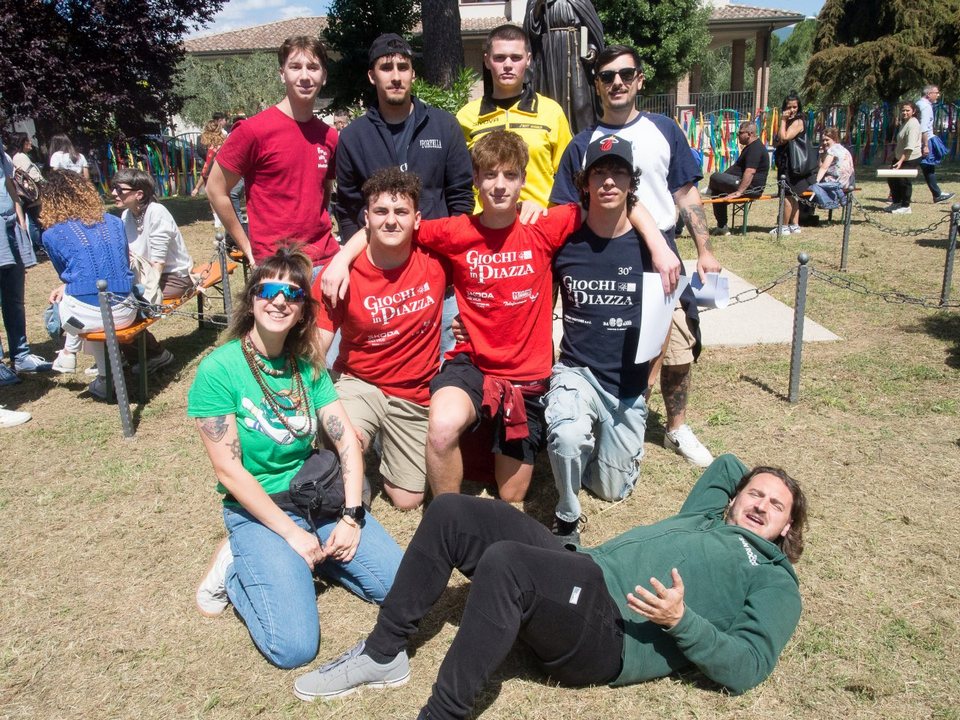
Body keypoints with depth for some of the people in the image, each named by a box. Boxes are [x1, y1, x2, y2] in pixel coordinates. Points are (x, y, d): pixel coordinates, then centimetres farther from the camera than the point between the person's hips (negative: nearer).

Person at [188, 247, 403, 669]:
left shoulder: (307, 365, 3)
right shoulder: (219, 370, -13)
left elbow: (346, 439, 0)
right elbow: (229, 469, -15)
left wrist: (350, 516, -11)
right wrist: (292, 533, -15)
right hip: (257, 510, -5)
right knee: (294, 646, -19)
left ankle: (302, 559, 13)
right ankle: (235, 567, 7)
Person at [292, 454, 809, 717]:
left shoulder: (775, 582, 13)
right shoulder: (704, 517, 31)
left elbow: (748, 666, -3)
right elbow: (726, 465, 51)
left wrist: (681, 620, -15)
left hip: (615, 633, -8)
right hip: (583, 575, 8)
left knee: (504, 562, -35)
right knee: (452, 513, -6)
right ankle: (384, 653, 3)